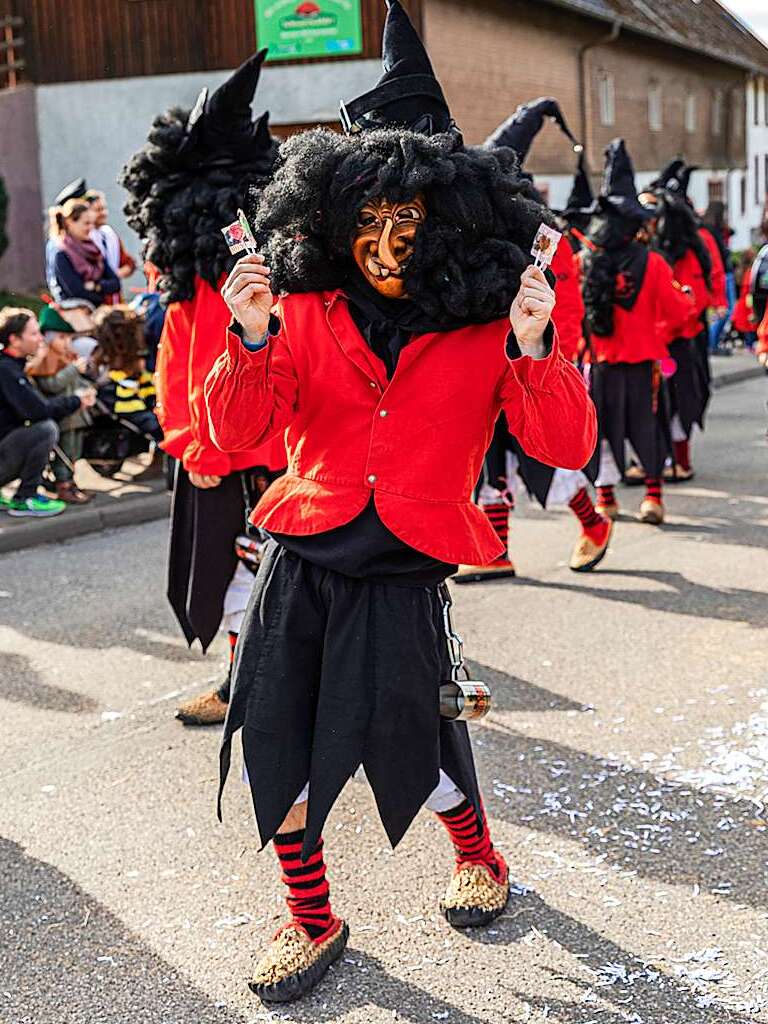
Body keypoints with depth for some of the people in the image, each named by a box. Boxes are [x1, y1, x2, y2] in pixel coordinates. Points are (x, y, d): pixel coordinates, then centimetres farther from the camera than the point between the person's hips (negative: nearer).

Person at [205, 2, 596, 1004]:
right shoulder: (308, 308, 2)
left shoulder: (489, 327, -2)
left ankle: (477, 853, 39)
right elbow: (239, 430, 1)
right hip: (301, 561, 3)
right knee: (276, 736, 4)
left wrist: (533, 351, -22)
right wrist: (251, 340, -16)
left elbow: (566, 446, -6)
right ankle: (312, 921, 27)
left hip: (405, 573, -2)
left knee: (414, 745, 4)